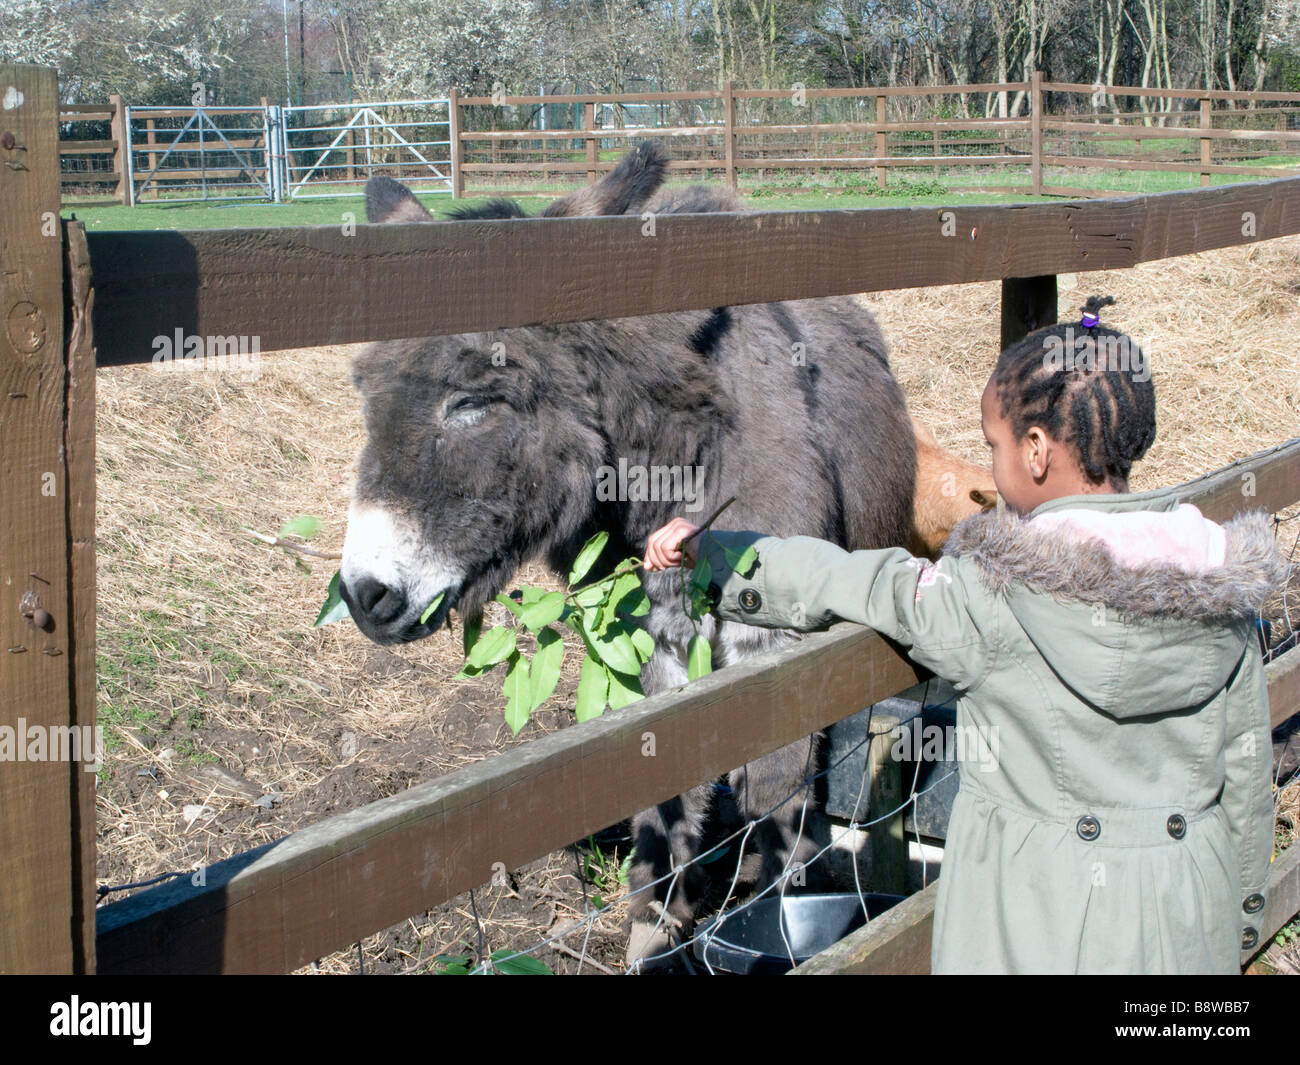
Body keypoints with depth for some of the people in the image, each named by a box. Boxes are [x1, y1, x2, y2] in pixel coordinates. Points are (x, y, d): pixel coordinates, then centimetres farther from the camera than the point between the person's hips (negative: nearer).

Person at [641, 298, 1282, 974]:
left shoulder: (997, 597, -20)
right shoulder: (1220, 590, -6)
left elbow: (857, 585, -10)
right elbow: (1245, 765, 2)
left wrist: (707, 550, 1)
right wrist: (1243, 907, 16)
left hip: (1037, 917, -4)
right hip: (1189, 915, 4)